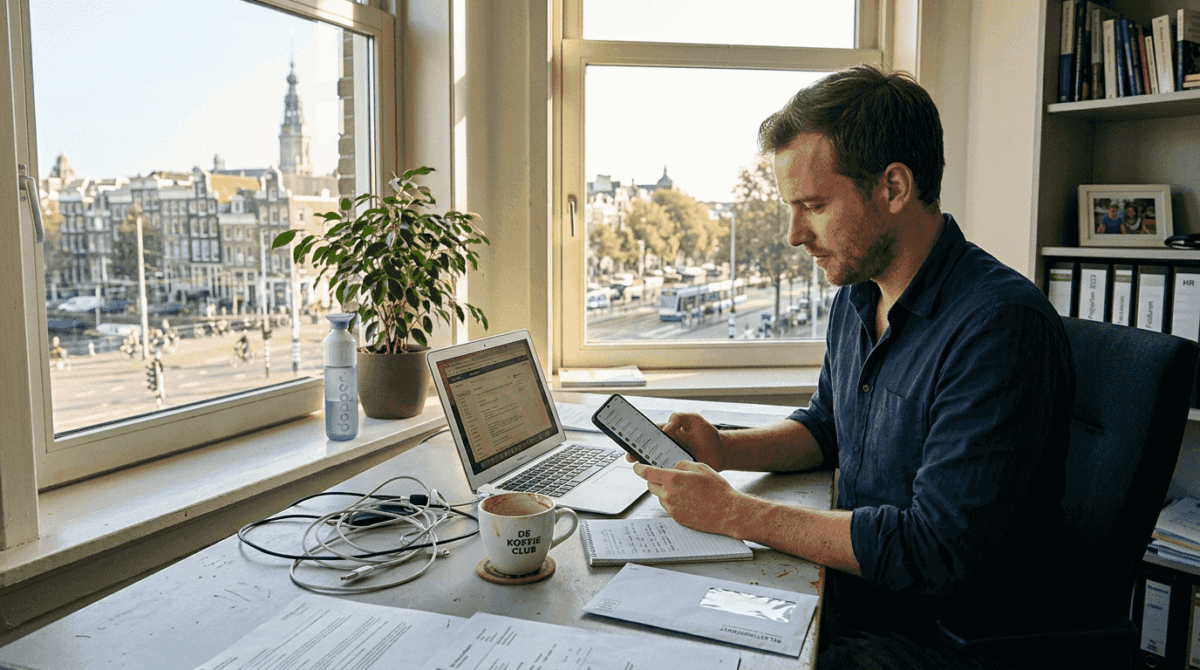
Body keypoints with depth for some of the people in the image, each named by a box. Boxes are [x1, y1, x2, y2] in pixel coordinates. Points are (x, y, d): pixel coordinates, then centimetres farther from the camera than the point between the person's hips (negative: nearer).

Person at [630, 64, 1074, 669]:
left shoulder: (1001, 327, -25)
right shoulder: (856, 295, 3)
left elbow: (937, 548, -28)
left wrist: (735, 513, -24)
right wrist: (725, 449, -1)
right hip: (853, 585, 8)